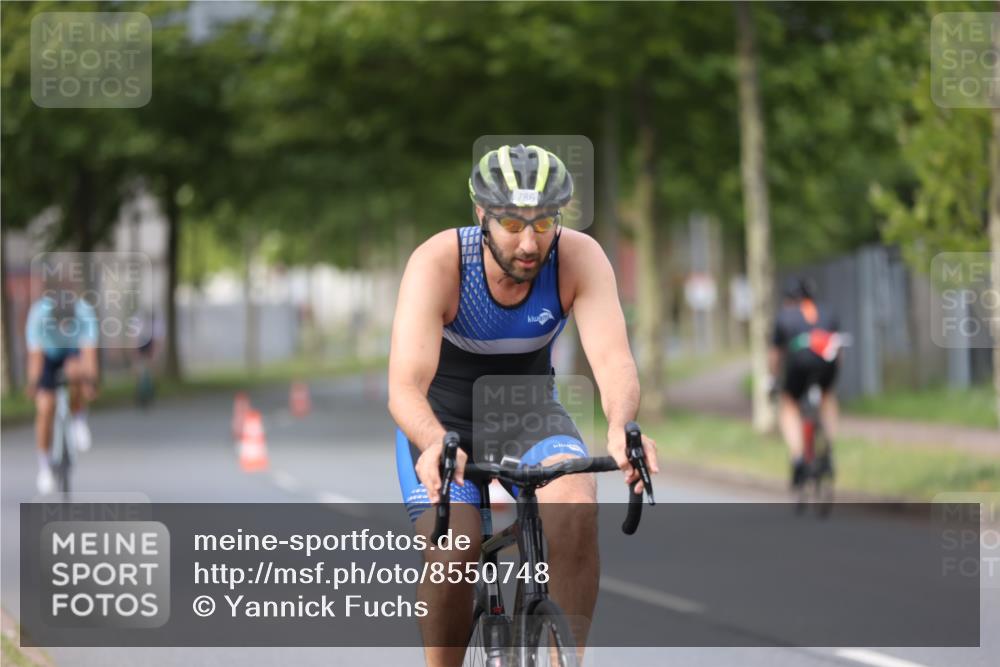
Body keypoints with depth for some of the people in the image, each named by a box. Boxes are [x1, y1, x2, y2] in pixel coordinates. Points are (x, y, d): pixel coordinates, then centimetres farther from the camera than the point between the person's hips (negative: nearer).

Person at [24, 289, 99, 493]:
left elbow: (89, 351, -41)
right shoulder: (38, 314, -34)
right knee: (45, 408, -13)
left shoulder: (85, 313, -33)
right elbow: (35, 355, -38)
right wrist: (33, 385, -47)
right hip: (48, 353, 0)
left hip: (74, 352, 0)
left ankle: (78, 421, -9)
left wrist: (90, 383, -52)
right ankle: (44, 466, 0)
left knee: (75, 372, -36)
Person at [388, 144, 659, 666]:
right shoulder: (438, 263, -29)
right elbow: (405, 387, -39)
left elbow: (613, 358, -35)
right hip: (442, 421, -1)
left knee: (575, 506, -30)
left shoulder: (579, 258, -23)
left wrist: (620, 427, -57)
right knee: (451, 553, -25)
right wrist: (436, 444, -61)